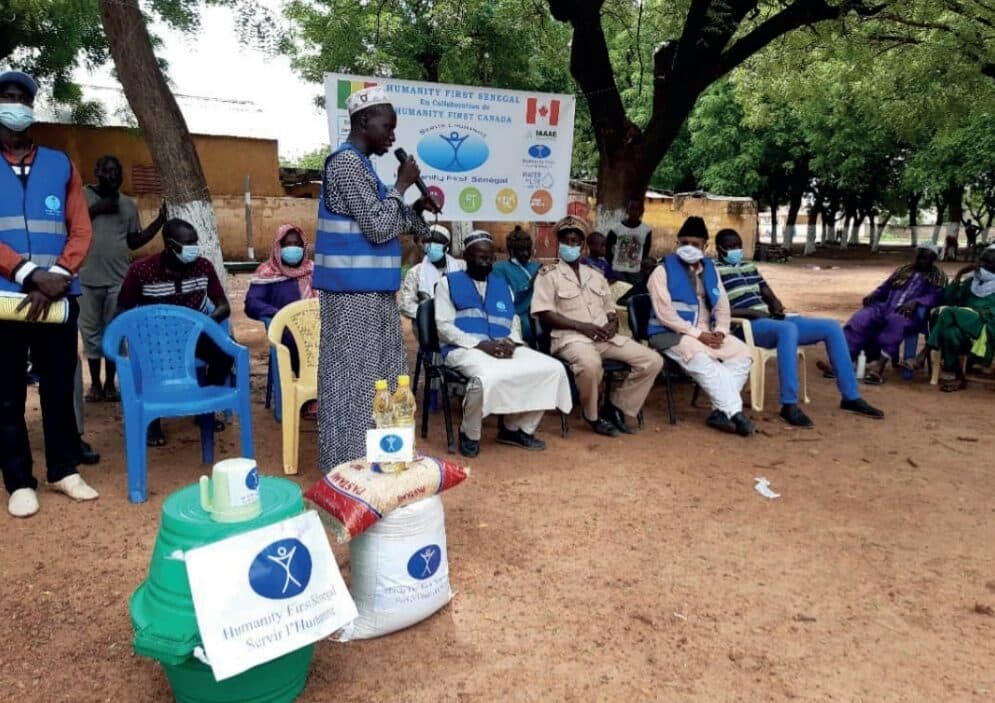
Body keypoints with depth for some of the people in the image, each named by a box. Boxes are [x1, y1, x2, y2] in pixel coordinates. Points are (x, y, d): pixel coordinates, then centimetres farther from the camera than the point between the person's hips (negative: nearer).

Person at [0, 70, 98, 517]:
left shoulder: (61, 165, 10)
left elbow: (81, 231, 3)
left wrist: (56, 277, -11)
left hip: (59, 297, 1)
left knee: (59, 387, 8)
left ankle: (64, 470, 20)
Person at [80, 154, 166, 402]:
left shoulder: (129, 204, 11)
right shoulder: (82, 195, 2)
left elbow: (134, 242, 14)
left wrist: (160, 220, 6)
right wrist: (96, 209, -13)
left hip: (118, 279, 2)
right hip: (88, 278, -2)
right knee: (91, 332, 6)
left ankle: (110, 383, 15)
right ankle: (95, 383, 18)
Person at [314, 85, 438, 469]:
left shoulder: (359, 165, 18)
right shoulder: (346, 163, -13)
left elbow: (380, 225, 24)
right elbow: (378, 228, -19)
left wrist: (417, 209, 9)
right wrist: (402, 185, -8)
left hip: (371, 292, 10)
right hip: (355, 293, -10)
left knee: (379, 375, 15)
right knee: (355, 379, -3)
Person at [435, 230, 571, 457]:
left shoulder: (502, 285, 23)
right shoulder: (449, 283, 7)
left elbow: (515, 325, 19)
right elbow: (444, 326, -4)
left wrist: (511, 343, -7)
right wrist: (481, 344, -16)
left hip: (504, 349, 6)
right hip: (465, 348, -5)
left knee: (553, 368, -13)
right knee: (489, 377, -40)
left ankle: (517, 428, 2)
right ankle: (469, 434, -10)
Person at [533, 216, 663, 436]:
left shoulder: (596, 275, 21)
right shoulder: (549, 275, 3)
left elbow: (610, 310, 23)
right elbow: (545, 315, -7)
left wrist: (613, 324, -3)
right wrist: (581, 325, -16)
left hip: (605, 336, 6)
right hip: (571, 337, -6)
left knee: (653, 361, -9)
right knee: (590, 363, -41)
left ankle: (615, 407, 5)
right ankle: (593, 416, -11)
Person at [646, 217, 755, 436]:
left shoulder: (710, 270, 14)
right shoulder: (663, 271, -6)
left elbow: (722, 305, 14)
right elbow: (665, 314, -15)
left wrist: (720, 331, -7)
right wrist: (697, 334, -19)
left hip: (707, 332, 6)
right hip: (671, 334, -6)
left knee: (742, 354, -14)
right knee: (701, 361, -34)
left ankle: (721, 410, -17)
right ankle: (735, 412, -26)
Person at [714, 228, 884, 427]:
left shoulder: (750, 267, 23)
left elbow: (769, 295, 25)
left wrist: (777, 305, 2)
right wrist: (751, 312, -20)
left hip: (772, 321, 9)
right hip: (748, 327, -9)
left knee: (832, 326, -1)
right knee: (788, 329, -40)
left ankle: (850, 397, 4)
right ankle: (789, 405, -38)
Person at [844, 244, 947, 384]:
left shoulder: (938, 276, 13)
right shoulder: (903, 270, 28)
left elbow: (935, 297, -4)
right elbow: (885, 287, 23)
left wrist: (915, 302, -23)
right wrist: (873, 295, -1)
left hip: (912, 312, -4)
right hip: (887, 306, 5)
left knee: (896, 320, -40)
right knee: (862, 318, -27)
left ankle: (879, 368, -49)